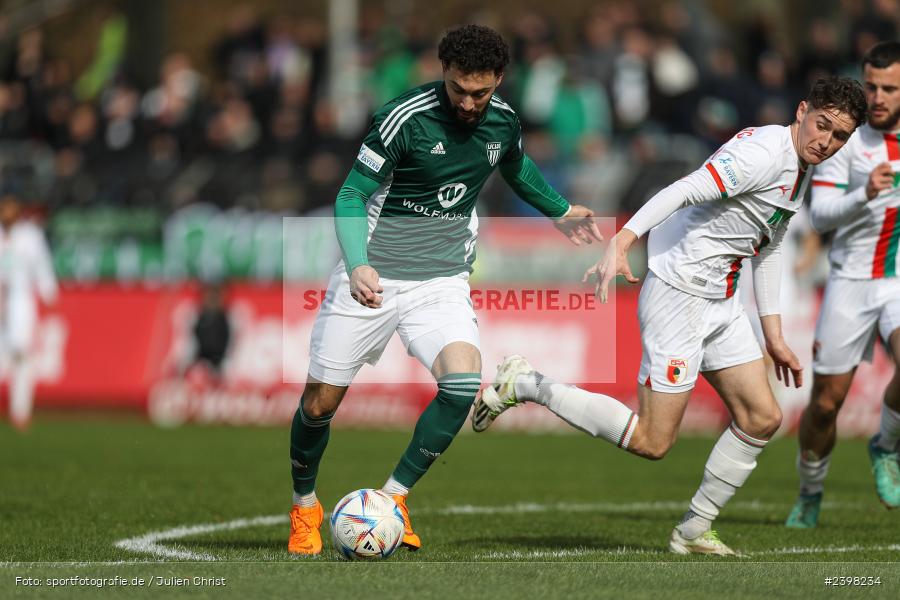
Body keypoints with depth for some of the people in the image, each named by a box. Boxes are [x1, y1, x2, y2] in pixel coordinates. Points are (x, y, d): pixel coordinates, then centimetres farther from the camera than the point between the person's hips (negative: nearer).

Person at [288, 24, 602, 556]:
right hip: (374, 278, -3)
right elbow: (352, 195, -14)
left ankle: (394, 498, -6)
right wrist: (359, 265, -29)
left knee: (463, 382, -23)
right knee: (321, 401, 1)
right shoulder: (406, 118, -16)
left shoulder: (504, 122, 0)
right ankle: (305, 506, 29)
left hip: (443, 282, 3)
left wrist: (559, 212, 37)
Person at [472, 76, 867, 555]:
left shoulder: (802, 174, 13)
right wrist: (620, 243, -41)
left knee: (762, 419, 6)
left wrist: (774, 338, 24)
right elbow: (683, 192, -29)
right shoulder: (762, 153, -19)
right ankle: (524, 385, 3)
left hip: (721, 303, 10)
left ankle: (693, 532, 18)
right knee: (652, 441, -8)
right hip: (679, 295, -10)